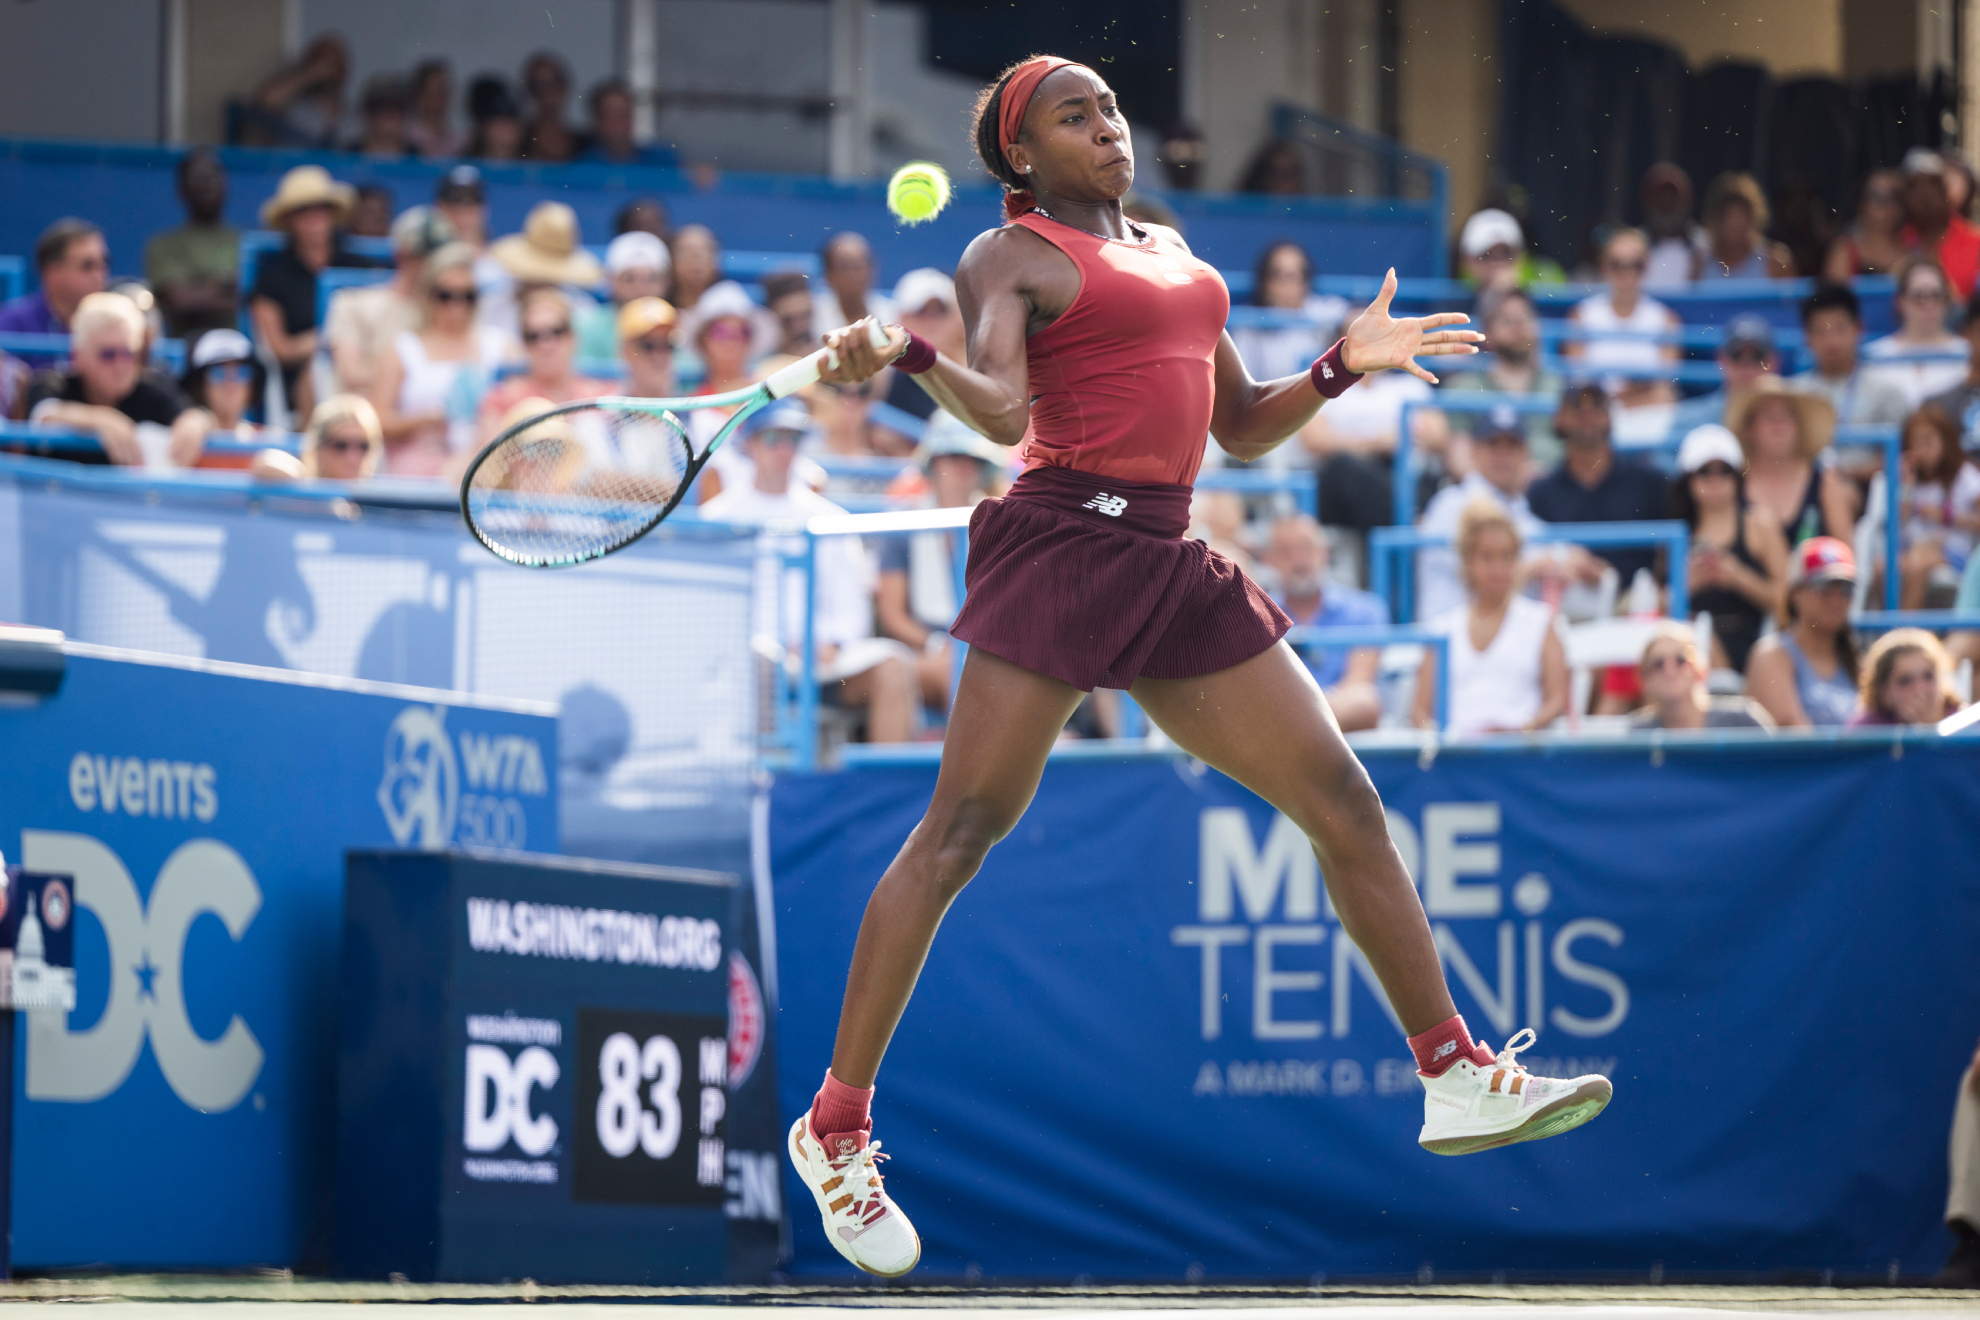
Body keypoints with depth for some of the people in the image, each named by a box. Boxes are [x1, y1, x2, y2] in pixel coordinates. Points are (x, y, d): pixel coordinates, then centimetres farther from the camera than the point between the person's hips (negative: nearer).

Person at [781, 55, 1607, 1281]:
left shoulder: (1169, 250, 23)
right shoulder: (1009, 257, 2)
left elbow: (1243, 428, 26)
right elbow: (1001, 408, -17)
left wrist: (1345, 364, 13)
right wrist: (902, 356, -35)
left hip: (1175, 570, 7)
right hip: (1061, 547, -7)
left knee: (1348, 806, 6)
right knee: (959, 833, -11)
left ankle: (1457, 1080, 15)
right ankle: (836, 1133, -6)